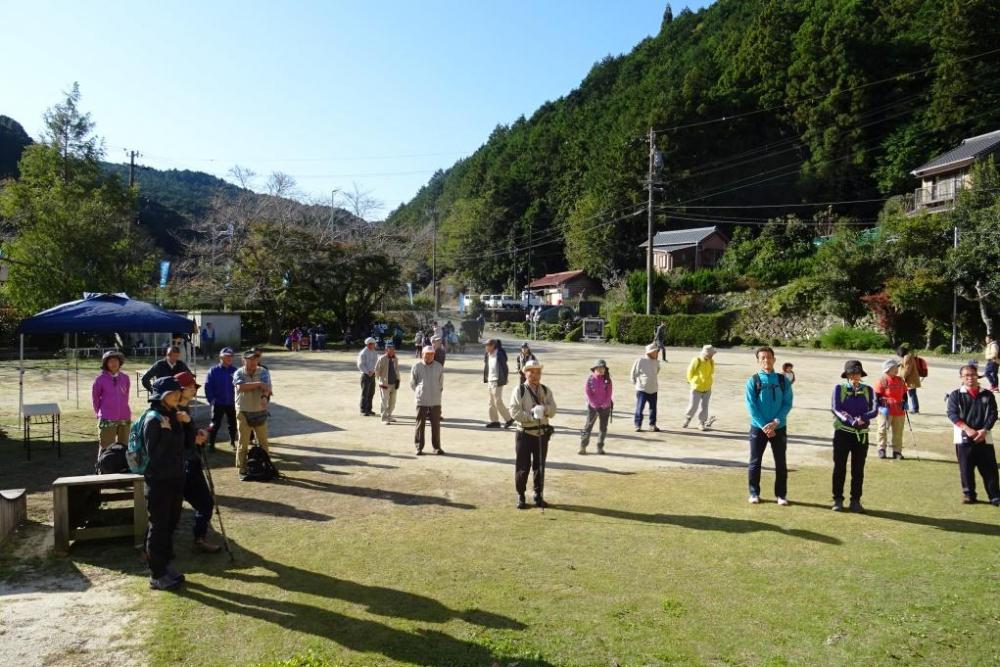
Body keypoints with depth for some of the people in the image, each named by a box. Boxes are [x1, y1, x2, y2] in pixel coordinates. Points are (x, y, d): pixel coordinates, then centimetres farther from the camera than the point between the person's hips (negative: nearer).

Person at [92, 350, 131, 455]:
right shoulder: (100, 379, -6)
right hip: (107, 420, -4)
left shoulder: (125, 378, 2)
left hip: (124, 419, 4)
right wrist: (99, 413, 8)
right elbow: (95, 398, 3)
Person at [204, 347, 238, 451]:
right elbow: (208, 387, -5)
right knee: (215, 424, 4)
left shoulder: (234, 371, -3)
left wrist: (236, 399, -4)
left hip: (231, 403, 2)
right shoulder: (213, 371, -7)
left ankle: (232, 442, 29)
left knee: (233, 424, 12)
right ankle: (211, 444, 15)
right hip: (218, 403, -2)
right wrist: (211, 400, -10)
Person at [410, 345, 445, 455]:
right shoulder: (416, 367, 1)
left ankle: (437, 447, 13)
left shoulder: (439, 367, 5)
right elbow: (412, 383, 8)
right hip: (421, 401, -1)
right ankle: (419, 448, 9)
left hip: (435, 401, 1)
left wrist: (437, 392, 9)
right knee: (420, 425, 1)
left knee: (436, 424, 4)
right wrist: (419, 392, 6)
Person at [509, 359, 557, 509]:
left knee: (539, 466, 11)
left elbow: (553, 410, -1)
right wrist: (532, 416, -21)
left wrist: (543, 409, -21)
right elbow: (514, 412, -14)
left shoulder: (546, 391, 8)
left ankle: (539, 496, 22)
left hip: (542, 433, 4)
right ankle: (520, 497, 14)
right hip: (525, 433, -3)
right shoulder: (519, 391, -5)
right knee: (522, 467, 2)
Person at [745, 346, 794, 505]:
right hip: (758, 427, -1)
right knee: (755, 462, 5)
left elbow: (788, 404, -3)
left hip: (779, 428, 1)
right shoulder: (753, 381, -2)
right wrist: (764, 426, -14)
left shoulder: (783, 380, 3)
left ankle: (781, 494, 17)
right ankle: (754, 493, 16)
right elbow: (751, 406, -7)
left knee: (781, 462, 6)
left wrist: (775, 422, -15)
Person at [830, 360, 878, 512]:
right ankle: (838, 500, 11)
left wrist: (862, 418, -23)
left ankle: (855, 501, 15)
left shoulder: (868, 390, 7)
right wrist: (852, 421, -24)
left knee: (858, 469, 6)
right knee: (839, 467, 2)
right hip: (842, 433, -2)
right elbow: (836, 408, -11)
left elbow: (874, 410, -5)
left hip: (861, 434, 2)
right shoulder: (839, 388, 1)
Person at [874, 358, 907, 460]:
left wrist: (905, 403, 5)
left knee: (898, 432, 8)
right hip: (886, 410, -5)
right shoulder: (882, 380, -6)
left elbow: (904, 393, 21)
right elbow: (877, 395, -8)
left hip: (899, 411, 6)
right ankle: (881, 449, 8)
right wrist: (881, 407, -16)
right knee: (883, 430, -2)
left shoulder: (900, 380, 12)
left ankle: (897, 451, 16)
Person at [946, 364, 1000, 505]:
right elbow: (952, 414, -5)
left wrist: (984, 430, -11)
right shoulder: (955, 395, 2)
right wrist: (967, 429, -16)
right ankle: (968, 494, 16)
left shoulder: (987, 395, 7)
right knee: (966, 468, 3)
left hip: (984, 438, 1)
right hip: (964, 437, -1)